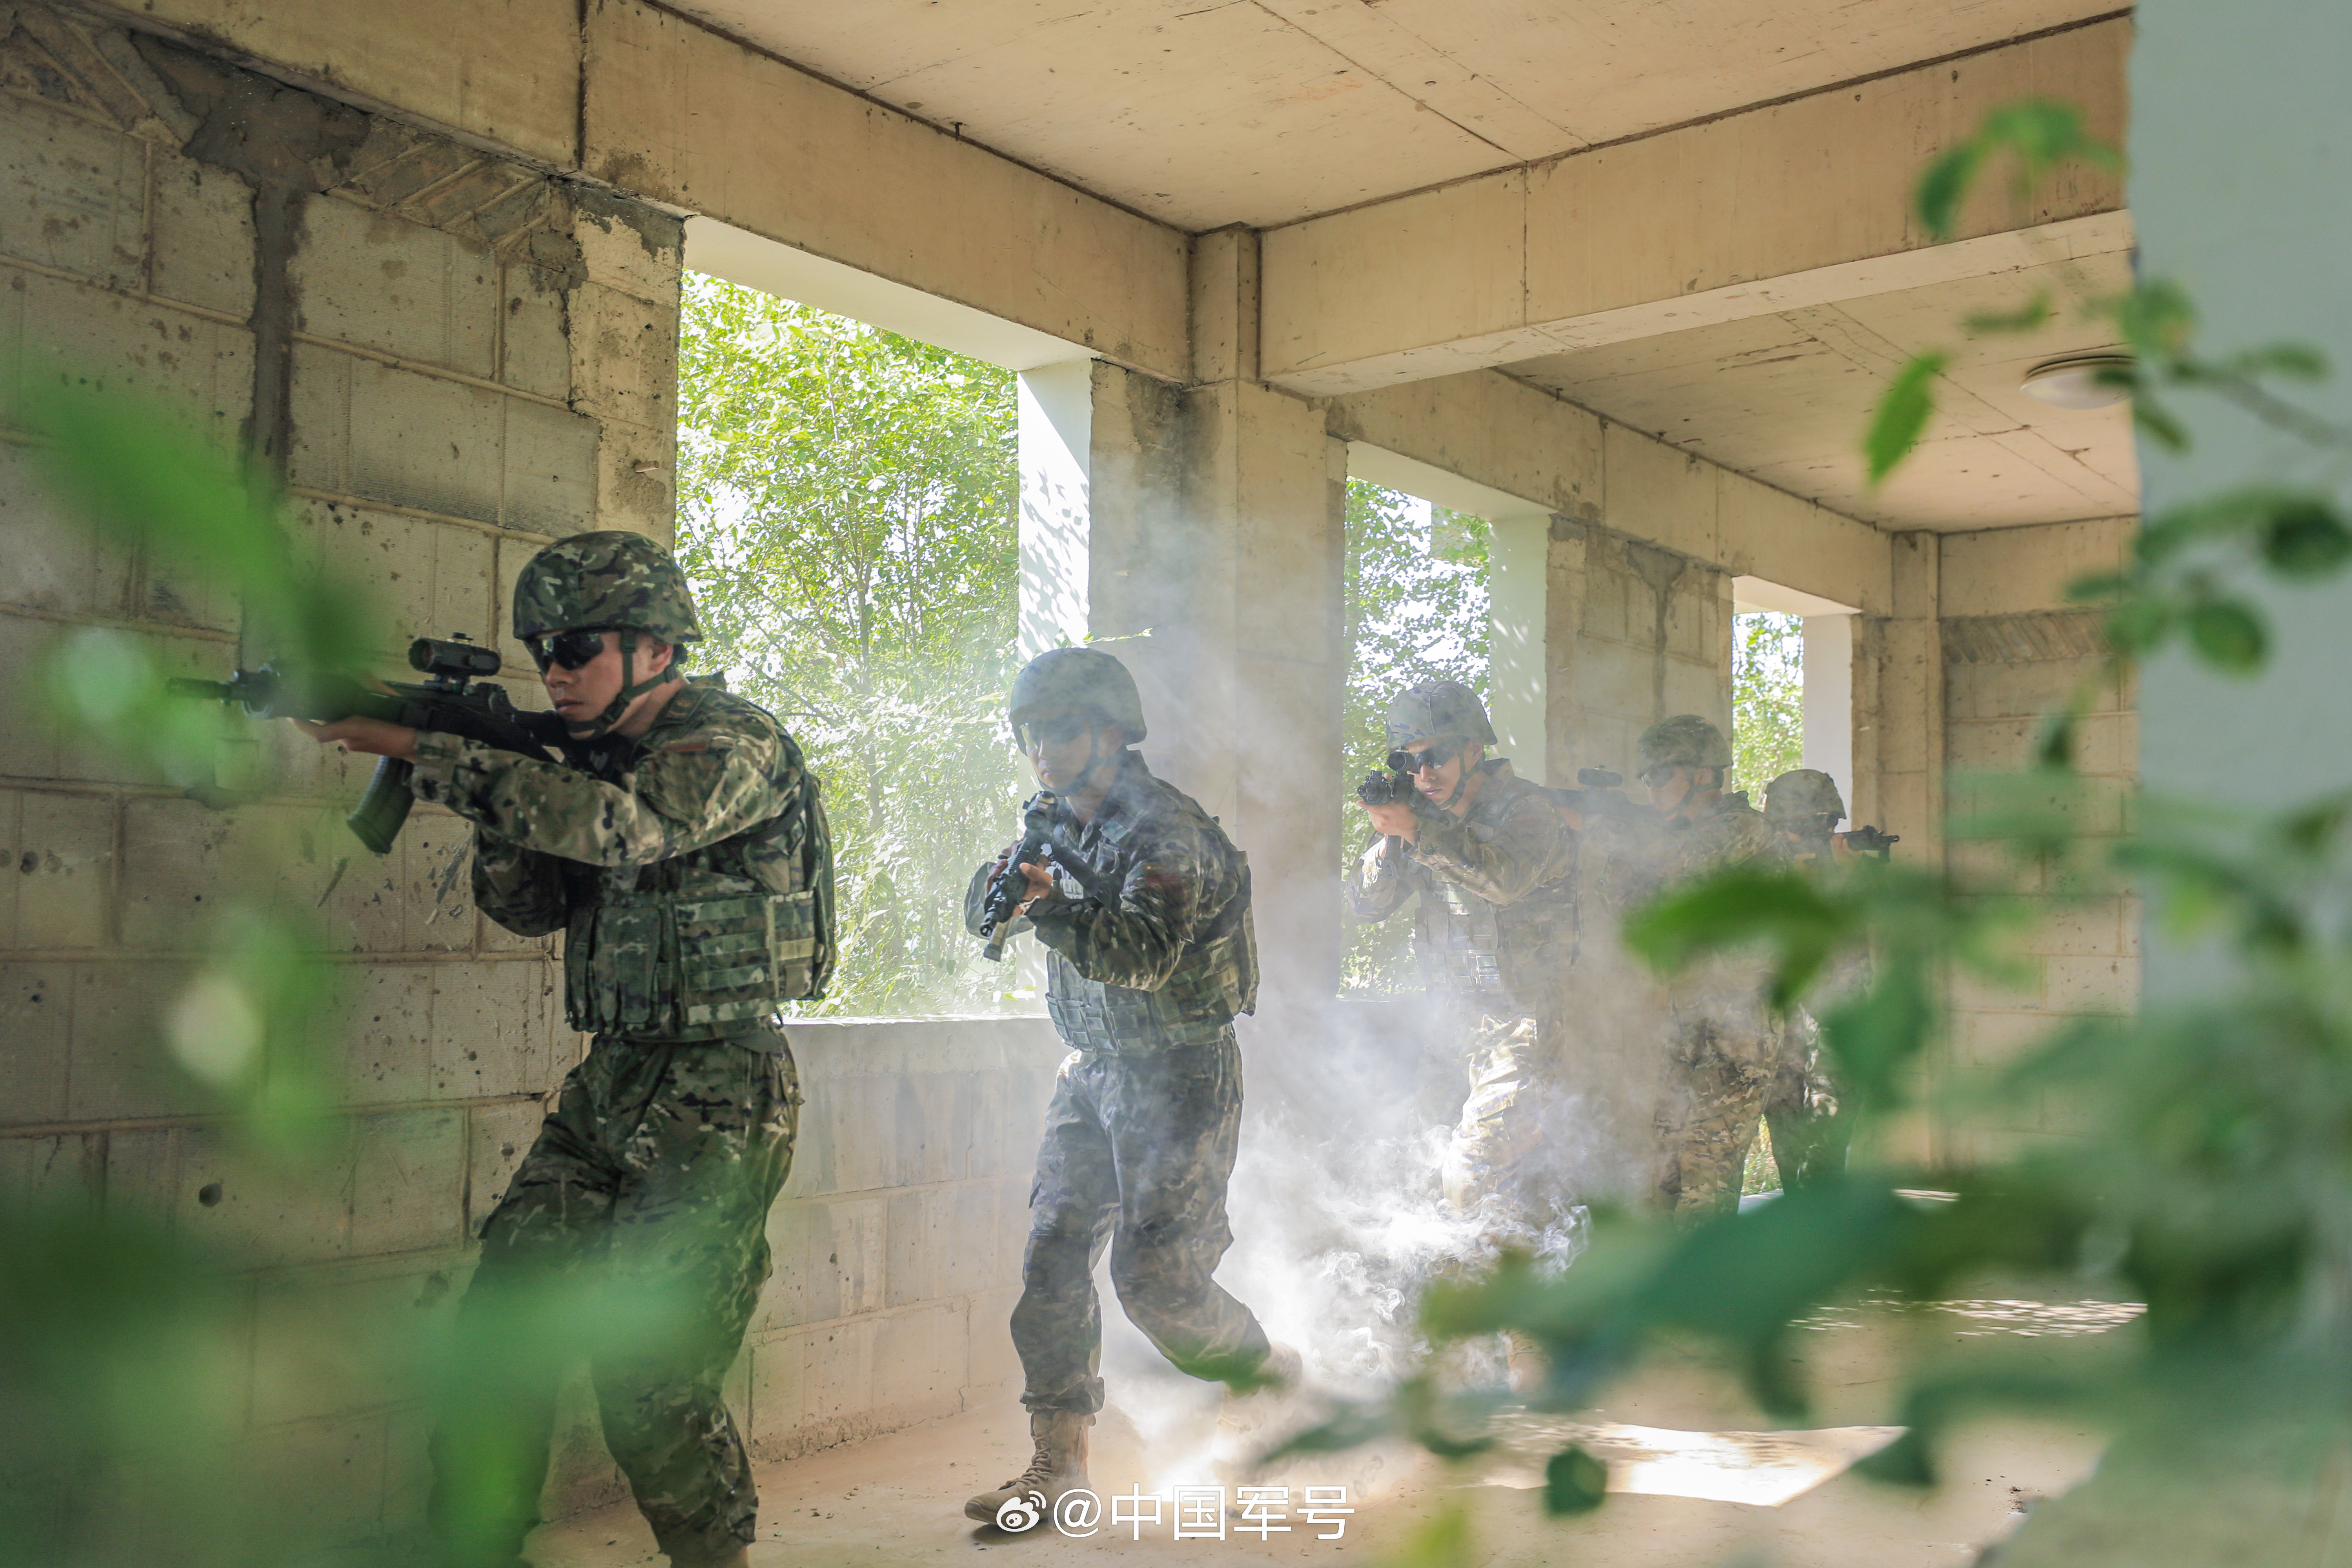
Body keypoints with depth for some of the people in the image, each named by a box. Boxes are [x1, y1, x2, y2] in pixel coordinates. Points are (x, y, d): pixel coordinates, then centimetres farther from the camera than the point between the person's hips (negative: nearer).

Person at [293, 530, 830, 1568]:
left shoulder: (740, 747, -13)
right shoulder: (602, 755, 13)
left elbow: (615, 825, -30)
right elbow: (527, 904, 11)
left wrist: (421, 751, -28)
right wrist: (492, 779, -6)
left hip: (718, 1100, -8)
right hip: (609, 1088, 8)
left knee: (650, 1384, -5)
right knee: (501, 1330, 3)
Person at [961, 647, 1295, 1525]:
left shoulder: (1167, 831, -17)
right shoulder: (1060, 824, 9)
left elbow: (1143, 954, -29)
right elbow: (983, 914, 6)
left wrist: (1050, 906, -43)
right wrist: (1008, 883, -17)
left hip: (1178, 1078, -7)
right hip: (1091, 1071, 7)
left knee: (1154, 1276, -5)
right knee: (1053, 1255, 0)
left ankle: (1265, 1364, 24)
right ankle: (1058, 1462, 7)